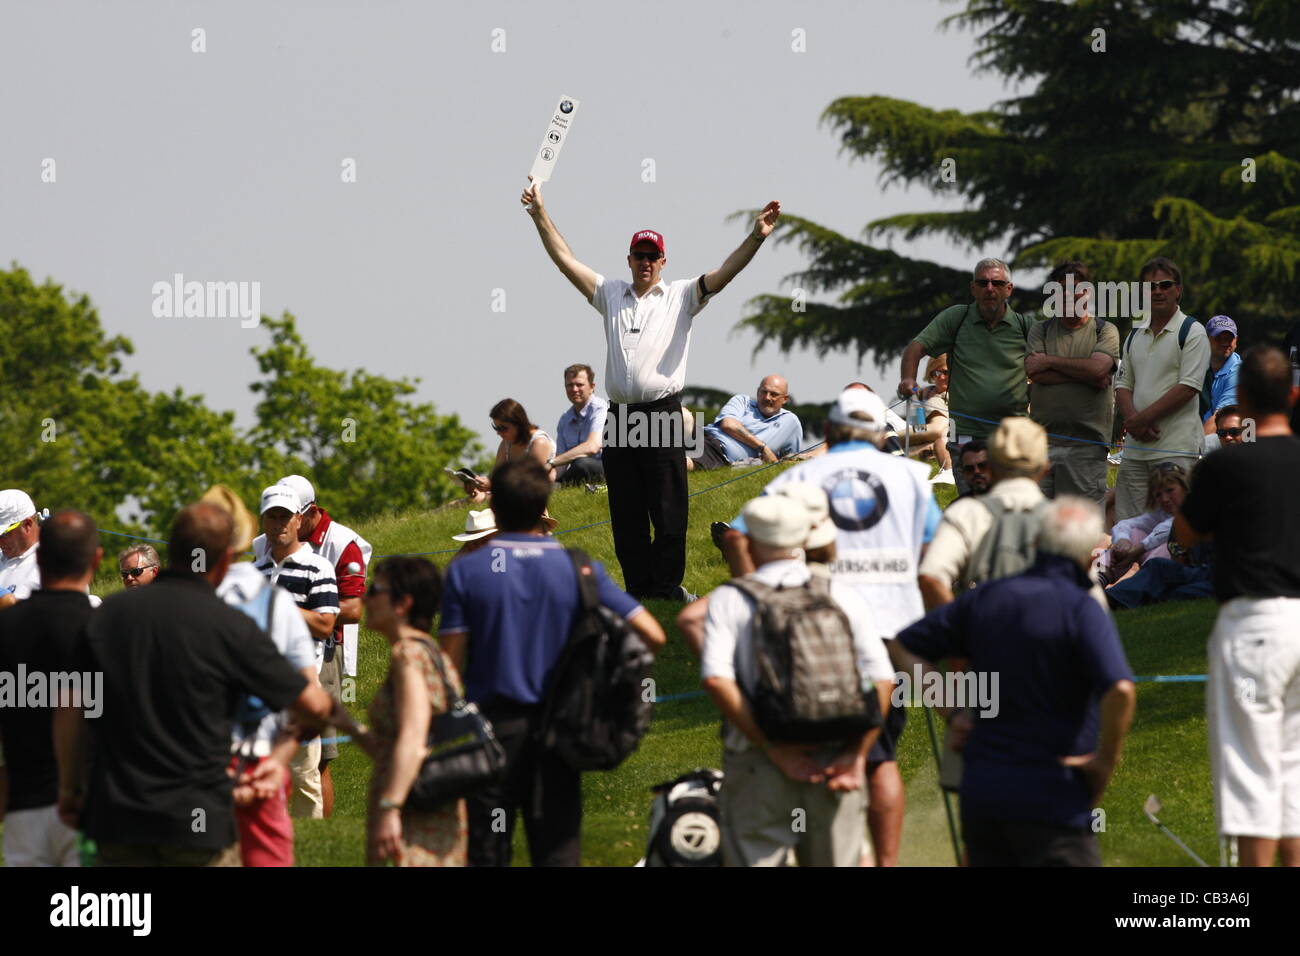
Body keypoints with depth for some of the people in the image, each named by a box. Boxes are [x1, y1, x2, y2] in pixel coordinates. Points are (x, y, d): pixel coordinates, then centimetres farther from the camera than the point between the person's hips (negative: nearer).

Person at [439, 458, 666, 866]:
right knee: (558, 851, 4)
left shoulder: (465, 572, -5)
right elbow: (652, 635, -5)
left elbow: (450, 664, -7)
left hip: (493, 725, -1)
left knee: (486, 854, 5)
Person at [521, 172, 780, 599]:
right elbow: (565, 259, 18)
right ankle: (637, 588, 12)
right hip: (620, 416, 3)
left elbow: (723, 274, -4)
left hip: (662, 414, -3)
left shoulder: (681, 296, 8)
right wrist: (540, 215, 13)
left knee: (668, 512, -4)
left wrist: (755, 238, -19)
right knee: (626, 514, 6)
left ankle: (667, 586, 4)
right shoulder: (610, 294, 17)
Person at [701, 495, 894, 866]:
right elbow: (882, 680, -2)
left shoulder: (729, 600, 1)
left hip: (759, 766, -2)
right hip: (836, 761, 2)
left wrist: (772, 748, -13)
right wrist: (857, 754, -4)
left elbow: (717, 679, -14)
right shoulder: (843, 596, 7)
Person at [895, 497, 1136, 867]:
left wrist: (951, 710, 12)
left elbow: (903, 648, 15)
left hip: (980, 791, 6)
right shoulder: (1081, 610, -12)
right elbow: (1119, 689, -26)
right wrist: (1107, 760, -12)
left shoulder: (986, 598, 8)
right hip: (1051, 796, -6)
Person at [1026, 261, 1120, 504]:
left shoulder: (1105, 331, 8)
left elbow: (1098, 368, -10)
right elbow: (1034, 373, -3)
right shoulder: (1040, 330, 14)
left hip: (1087, 440, -2)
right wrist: (1086, 375, -6)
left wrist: (1049, 361, -3)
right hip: (1043, 436, 2)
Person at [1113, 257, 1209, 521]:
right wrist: (1133, 421, -6)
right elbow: (1123, 385, 16)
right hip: (1135, 449, 7)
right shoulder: (1135, 336, 19)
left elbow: (1188, 387, -11)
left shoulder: (1192, 332, -2)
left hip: (1176, 448, -7)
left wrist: (1142, 419, -12)